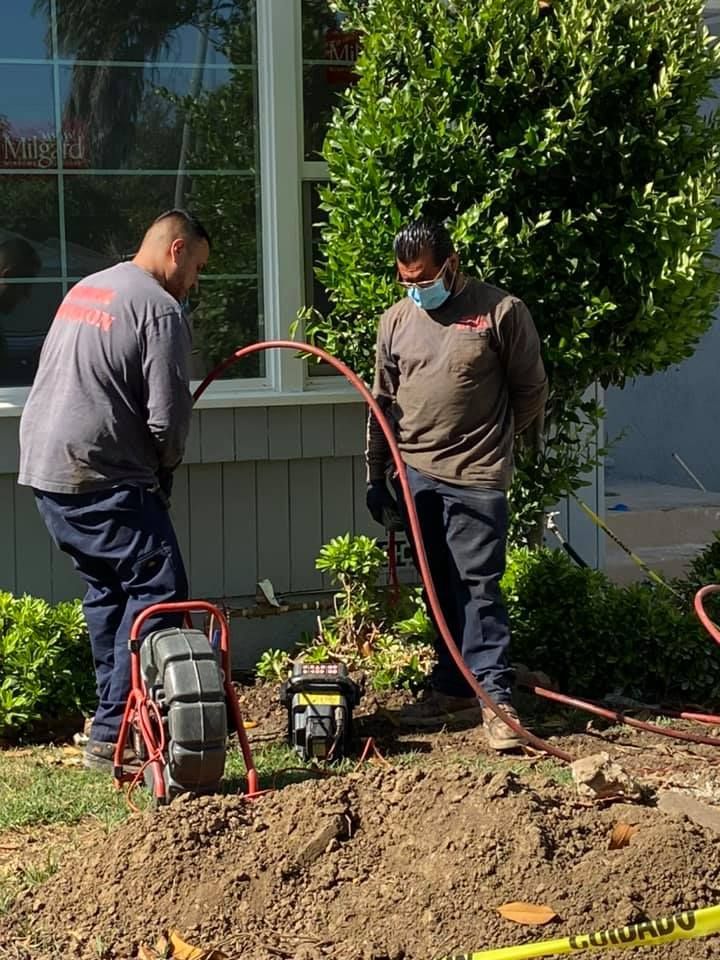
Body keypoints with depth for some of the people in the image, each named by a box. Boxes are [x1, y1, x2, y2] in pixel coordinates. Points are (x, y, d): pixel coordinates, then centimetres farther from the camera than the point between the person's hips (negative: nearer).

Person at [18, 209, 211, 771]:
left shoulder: (85, 289, 17)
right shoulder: (160, 309, -10)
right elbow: (168, 415, -15)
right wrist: (165, 469, 7)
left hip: (44, 467, 10)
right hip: (104, 481, -9)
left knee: (108, 591, 18)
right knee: (157, 592, -6)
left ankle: (116, 714, 22)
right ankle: (113, 735, -8)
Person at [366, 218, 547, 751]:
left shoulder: (502, 311, -7)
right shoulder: (397, 320, 9)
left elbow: (532, 391, 2)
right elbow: (384, 403, 15)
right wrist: (376, 476, 15)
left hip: (477, 477, -5)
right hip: (417, 474, 5)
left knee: (478, 585, -7)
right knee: (441, 586, 12)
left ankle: (495, 695, -3)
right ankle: (453, 683, 23)